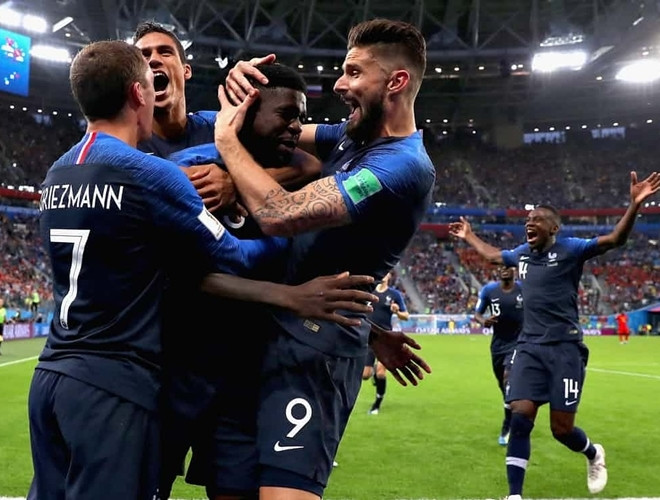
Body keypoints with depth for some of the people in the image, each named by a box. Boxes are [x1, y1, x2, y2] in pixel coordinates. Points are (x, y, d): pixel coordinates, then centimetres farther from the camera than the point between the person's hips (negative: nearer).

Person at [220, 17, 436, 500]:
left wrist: (227, 137, -13)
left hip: (315, 343, -10)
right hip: (289, 329, 10)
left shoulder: (403, 166, -20)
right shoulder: (354, 135, 11)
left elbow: (281, 214, -29)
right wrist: (246, 83, -1)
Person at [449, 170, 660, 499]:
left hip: (564, 348, -4)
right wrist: (469, 236, 43)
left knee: (561, 428, 0)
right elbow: (492, 255, 35)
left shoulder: (569, 249, -4)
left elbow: (615, 239, -13)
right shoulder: (521, 253, 13)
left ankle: (594, 454, 36)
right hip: (529, 348, 5)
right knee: (520, 419, -7)